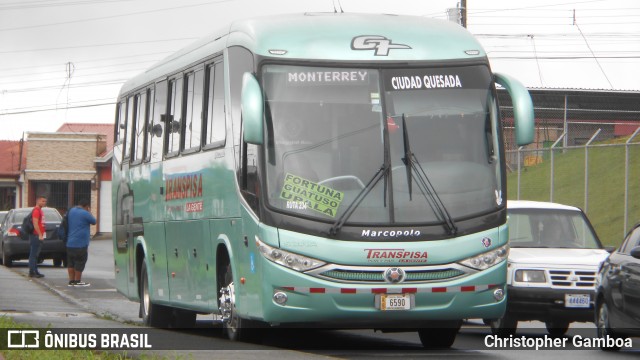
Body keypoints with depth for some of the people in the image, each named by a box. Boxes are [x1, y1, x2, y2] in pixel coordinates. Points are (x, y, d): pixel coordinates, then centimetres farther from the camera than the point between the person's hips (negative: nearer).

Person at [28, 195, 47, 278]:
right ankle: (32, 272, -10)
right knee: (33, 254, -9)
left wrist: (42, 234, 22)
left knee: (35, 255, 12)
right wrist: (40, 235, -23)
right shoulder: (36, 211, -13)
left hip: (39, 236, 10)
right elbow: (35, 224, -21)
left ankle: (35, 271, 15)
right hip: (36, 236, -10)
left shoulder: (40, 210, 19)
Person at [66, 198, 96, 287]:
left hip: (70, 243, 8)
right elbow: (93, 222, -1)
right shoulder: (85, 214, -14)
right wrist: (89, 212, 11)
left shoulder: (71, 211, 10)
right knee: (80, 263, 0)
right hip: (80, 244, -8)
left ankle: (71, 280, 13)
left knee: (70, 263, 11)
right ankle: (77, 281, 2)